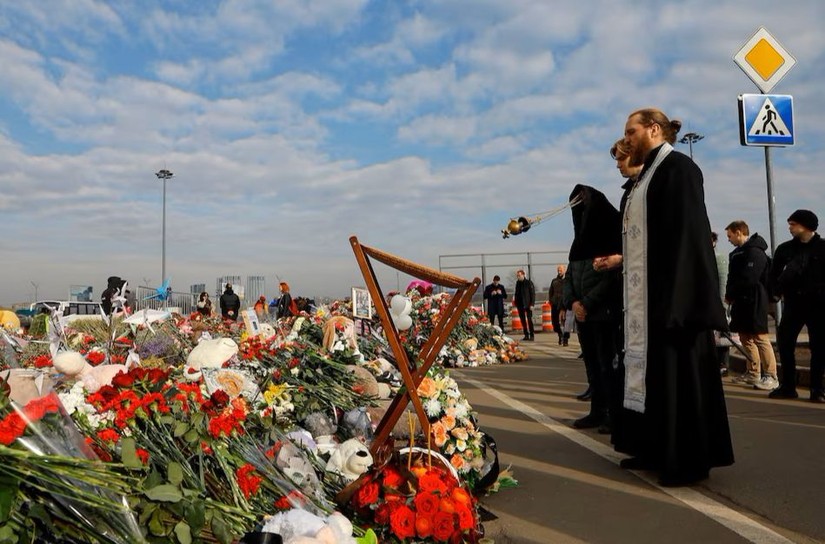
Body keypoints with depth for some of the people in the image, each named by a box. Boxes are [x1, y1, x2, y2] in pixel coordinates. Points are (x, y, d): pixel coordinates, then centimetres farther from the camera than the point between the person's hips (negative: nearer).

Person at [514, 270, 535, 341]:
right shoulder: (518, 282, 10)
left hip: (527, 304, -6)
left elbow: (533, 294, -10)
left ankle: (532, 335, 1)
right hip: (520, 305, 6)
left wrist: (532, 304, -15)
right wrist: (516, 303, 10)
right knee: (523, 320, 8)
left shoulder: (529, 282, -8)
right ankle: (526, 335, 16)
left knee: (529, 320, -4)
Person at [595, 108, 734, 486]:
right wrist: (622, 259, 26)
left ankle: (687, 459, 6)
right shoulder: (647, 176, 18)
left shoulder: (677, 167, -9)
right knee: (651, 370, 11)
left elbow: (686, 235, -18)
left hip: (670, 292, -10)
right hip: (645, 293, 10)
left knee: (676, 371, -4)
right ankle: (658, 448, 20)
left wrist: (675, 296, -23)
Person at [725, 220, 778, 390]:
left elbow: (747, 279, -21)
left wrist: (730, 295, -10)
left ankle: (771, 376, -1)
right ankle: (753, 373, 23)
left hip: (754, 302, -10)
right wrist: (730, 295, 1)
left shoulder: (754, 252, -13)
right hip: (741, 301, 10)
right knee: (745, 338, 13)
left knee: (760, 338, -7)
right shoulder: (738, 252, 16)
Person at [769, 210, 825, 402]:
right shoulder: (785, 248, 7)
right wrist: (780, 291, 7)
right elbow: (774, 274, 15)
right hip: (793, 303, 3)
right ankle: (787, 386, 9)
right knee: (784, 343, 0)